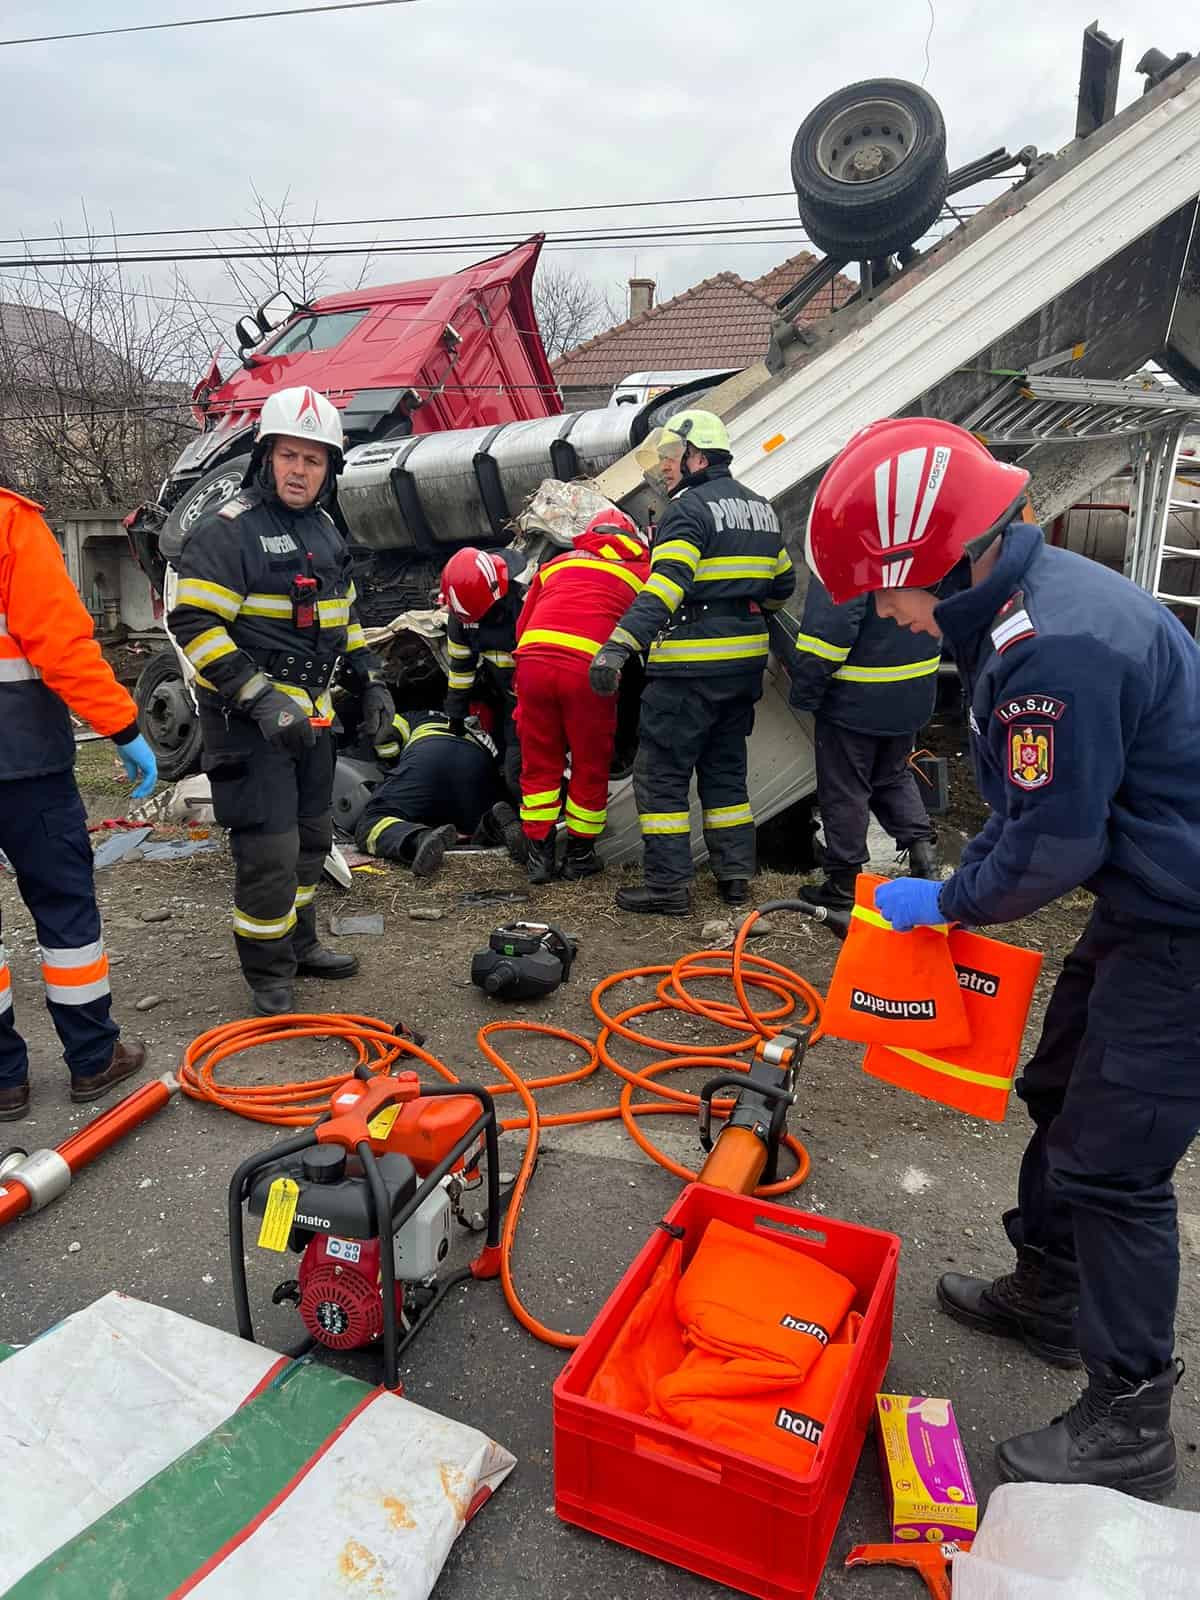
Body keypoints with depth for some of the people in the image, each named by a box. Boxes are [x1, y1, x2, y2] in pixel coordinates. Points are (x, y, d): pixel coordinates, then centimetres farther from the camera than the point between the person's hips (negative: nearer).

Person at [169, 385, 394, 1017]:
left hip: (309, 713, 9)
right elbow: (193, 622, -20)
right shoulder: (229, 529, -13)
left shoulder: (324, 530, 13)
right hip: (247, 721, -8)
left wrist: (371, 679, 15)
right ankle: (269, 974, 10)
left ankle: (300, 944, 36)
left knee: (310, 837, 18)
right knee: (268, 851, -8)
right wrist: (259, 698, -25)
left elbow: (342, 616, 24)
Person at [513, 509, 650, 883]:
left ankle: (539, 853, 22)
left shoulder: (556, 564, 28)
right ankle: (580, 854, 26)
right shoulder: (642, 572, 21)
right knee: (591, 765, 15)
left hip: (533, 659, 3)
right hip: (590, 667, -3)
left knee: (538, 762, 17)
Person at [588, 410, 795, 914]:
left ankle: (667, 885, 2)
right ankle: (735, 874, 22)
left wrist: (618, 647, -32)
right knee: (725, 767, 18)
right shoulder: (761, 508, 15)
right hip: (745, 663, 8)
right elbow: (782, 583, 23)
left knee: (661, 773, 0)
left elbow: (664, 587, -25)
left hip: (689, 667, -8)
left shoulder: (690, 508, -11)